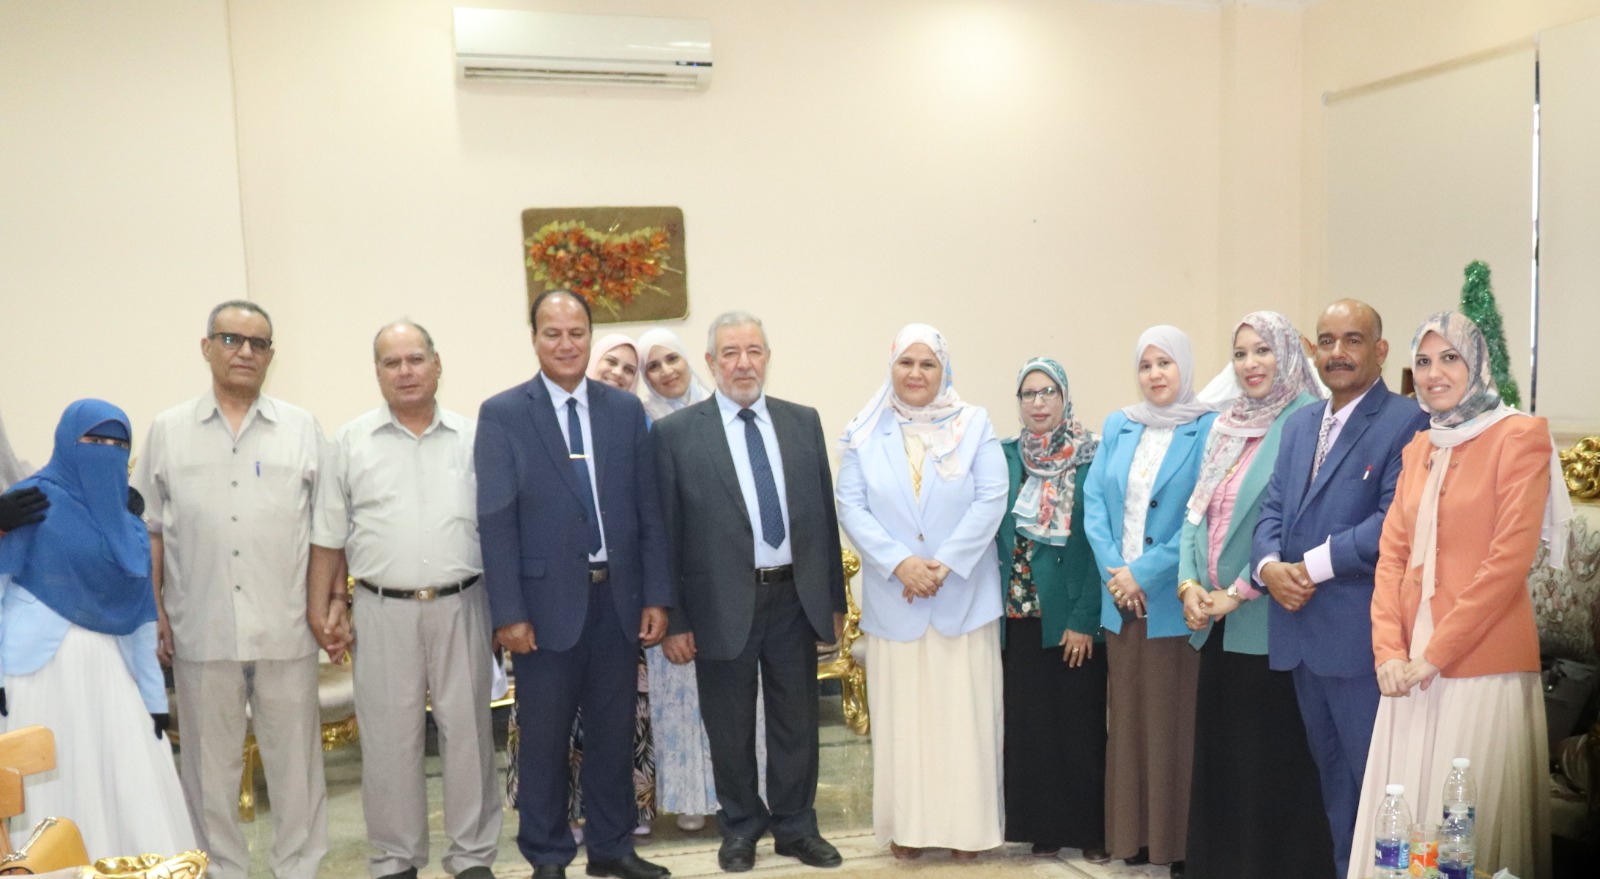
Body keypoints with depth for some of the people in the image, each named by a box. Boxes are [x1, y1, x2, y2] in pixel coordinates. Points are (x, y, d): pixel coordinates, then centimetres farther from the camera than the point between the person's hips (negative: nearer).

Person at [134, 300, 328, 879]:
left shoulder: (302, 429, 6)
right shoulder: (168, 431, 7)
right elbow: (150, 527, 8)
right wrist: (154, 608, 3)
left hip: (286, 626, 0)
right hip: (201, 628, 1)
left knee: (295, 756, 7)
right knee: (210, 760, 10)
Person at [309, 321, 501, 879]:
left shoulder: (470, 439, 5)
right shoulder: (351, 442, 5)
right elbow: (329, 537, 7)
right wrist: (324, 610, 3)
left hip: (461, 605, 0)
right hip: (384, 610, 0)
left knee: (468, 732, 6)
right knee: (389, 739, 6)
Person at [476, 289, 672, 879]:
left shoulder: (626, 410, 6)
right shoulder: (502, 414, -3)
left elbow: (648, 511, 6)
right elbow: (495, 522, -6)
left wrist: (657, 596, 1)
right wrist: (509, 613, -11)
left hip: (618, 597, 3)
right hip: (548, 600, -3)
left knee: (614, 731, 13)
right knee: (544, 736, 8)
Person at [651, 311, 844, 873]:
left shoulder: (803, 422, 6)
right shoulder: (676, 433, -4)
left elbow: (824, 512, 8)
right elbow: (666, 531, -4)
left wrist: (835, 598, 8)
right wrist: (673, 620, -6)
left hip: (795, 597, 3)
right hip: (723, 605, -2)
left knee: (796, 721, 13)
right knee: (730, 728, 11)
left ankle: (795, 827, 30)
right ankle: (741, 826, 31)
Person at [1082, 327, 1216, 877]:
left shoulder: (1208, 429, -4)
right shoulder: (1117, 427, 11)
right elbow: (1094, 501, 5)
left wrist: (1146, 572, -15)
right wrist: (1112, 570, -8)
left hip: (1174, 602, -5)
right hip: (1121, 601, 5)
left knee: (1175, 721, 0)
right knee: (1127, 717, 10)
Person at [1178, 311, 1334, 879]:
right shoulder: (1225, 426, 13)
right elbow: (1197, 512, 13)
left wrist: (1238, 592, -15)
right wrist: (1189, 583, -1)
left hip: (1267, 623, -7)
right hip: (1214, 622, 7)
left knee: (1270, 762, 2)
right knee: (1216, 756, 14)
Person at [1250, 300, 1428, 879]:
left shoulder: (1406, 422, -9)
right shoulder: (1299, 424, 15)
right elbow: (1272, 508, 11)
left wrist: (1315, 564, -16)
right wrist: (1270, 566, -8)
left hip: (1361, 635, -7)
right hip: (1299, 629, 7)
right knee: (1332, 776, 18)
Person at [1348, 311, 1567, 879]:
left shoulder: (1519, 436, -5)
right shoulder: (1418, 448, 14)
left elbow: (1508, 560, -13)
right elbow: (1392, 553, 9)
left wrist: (1435, 653, -14)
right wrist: (1390, 651, -4)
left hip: (1482, 667, -6)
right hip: (1412, 670, 6)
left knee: (1471, 827, 2)